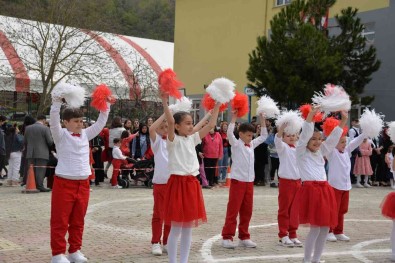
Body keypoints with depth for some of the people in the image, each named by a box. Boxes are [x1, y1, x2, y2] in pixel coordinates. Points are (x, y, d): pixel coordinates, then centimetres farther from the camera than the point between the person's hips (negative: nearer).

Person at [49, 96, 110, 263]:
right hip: (64, 183, -5)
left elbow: (100, 123, 11)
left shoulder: (85, 134, 10)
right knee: (60, 221, -1)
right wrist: (57, 102, -29)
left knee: (78, 221, 12)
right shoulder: (61, 135, -4)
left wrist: (106, 106, 4)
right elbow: (54, 121, -20)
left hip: (83, 184, 5)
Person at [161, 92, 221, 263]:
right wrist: (165, 101, -33)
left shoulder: (192, 139, 11)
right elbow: (170, 122, -25)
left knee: (188, 228, 11)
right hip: (177, 183, -6)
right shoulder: (173, 140, -6)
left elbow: (211, 125, 9)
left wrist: (217, 105, 7)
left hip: (192, 183, 6)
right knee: (176, 228, -1)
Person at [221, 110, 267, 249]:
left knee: (247, 211, 10)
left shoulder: (252, 144, 12)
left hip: (249, 182, 6)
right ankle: (227, 237, 1)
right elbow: (229, 133, -22)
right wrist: (234, 117, -25)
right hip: (238, 181, -6)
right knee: (233, 210, -4)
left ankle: (244, 237, 18)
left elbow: (264, 136, 19)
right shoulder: (236, 144, -5)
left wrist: (262, 119, 12)